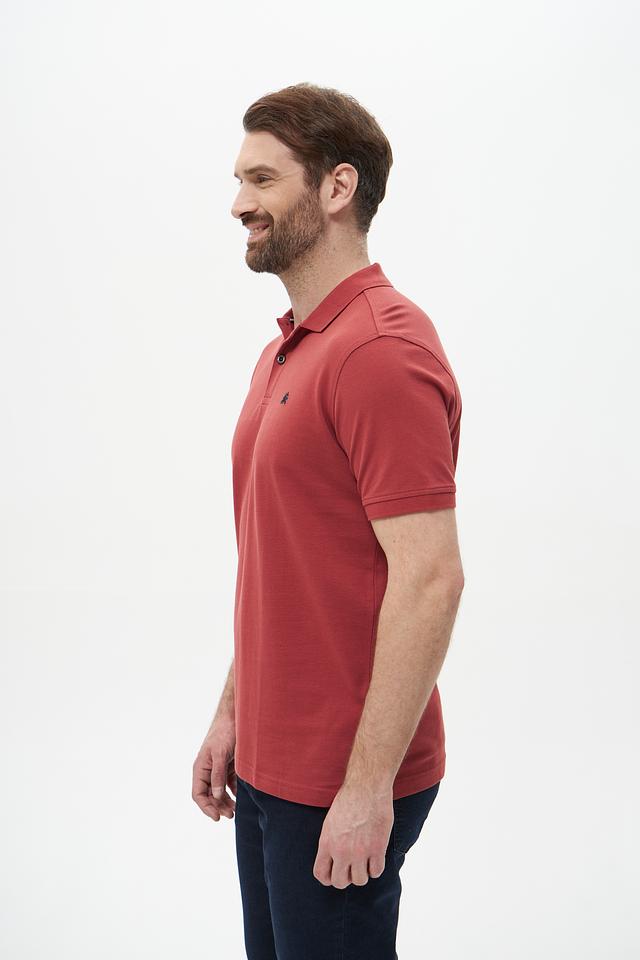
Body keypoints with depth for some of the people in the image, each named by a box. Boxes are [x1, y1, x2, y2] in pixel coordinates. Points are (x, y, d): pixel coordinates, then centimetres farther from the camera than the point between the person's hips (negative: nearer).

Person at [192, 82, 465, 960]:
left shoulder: (383, 351, -19)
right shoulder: (283, 352, 11)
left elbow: (430, 579, -24)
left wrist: (369, 786, -22)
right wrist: (233, 714, 15)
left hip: (342, 783, -9)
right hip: (269, 764, 9)